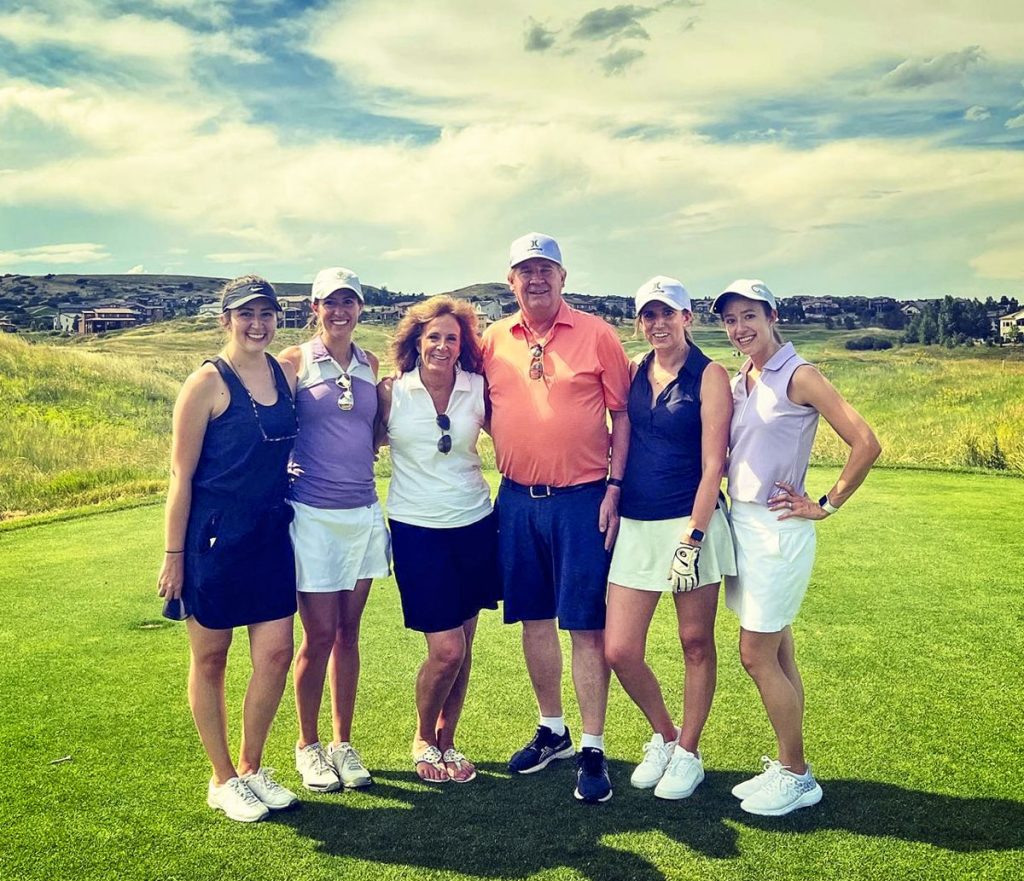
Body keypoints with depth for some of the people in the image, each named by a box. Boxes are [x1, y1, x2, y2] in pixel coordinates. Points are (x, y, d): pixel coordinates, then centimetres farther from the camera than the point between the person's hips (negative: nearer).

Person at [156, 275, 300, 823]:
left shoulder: (286, 375, 6)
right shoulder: (207, 383, -10)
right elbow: (181, 475, -9)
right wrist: (173, 555, -9)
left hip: (270, 534, 5)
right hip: (214, 537, -5)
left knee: (276, 653, 5)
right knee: (210, 658, 9)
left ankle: (251, 768, 26)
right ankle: (223, 780, 25)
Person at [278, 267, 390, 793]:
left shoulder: (370, 365, 10)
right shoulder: (294, 361, -2)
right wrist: (287, 470, -13)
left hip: (363, 512, 4)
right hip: (312, 513, -4)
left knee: (348, 633, 11)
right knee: (319, 635, 1)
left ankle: (343, 744, 25)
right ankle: (307, 746, 21)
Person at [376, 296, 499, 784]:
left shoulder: (477, 390, 0)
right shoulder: (391, 392, -4)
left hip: (474, 525, 3)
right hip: (417, 529, -3)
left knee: (463, 646, 8)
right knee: (446, 649, -6)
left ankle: (446, 741, 30)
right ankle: (422, 738, 22)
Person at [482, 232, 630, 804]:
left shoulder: (597, 334, -2)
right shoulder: (493, 342, 7)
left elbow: (622, 414, -2)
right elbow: (486, 412, 16)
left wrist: (614, 488, -8)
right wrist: (503, 480, 5)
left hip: (582, 498, -4)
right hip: (517, 500, 4)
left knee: (586, 625, -1)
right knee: (534, 618, 13)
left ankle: (593, 749, 11)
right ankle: (552, 731, 30)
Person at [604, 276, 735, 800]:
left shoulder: (710, 376, -5)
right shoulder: (634, 372, 9)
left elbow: (713, 464, -10)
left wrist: (692, 539, -15)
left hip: (691, 524, -4)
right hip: (635, 526, 5)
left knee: (696, 645, 8)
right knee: (619, 652, 2)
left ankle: (688, 754, 27)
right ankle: (663, 736, 28)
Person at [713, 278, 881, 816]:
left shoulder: (799, 377, -11)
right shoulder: (738, 382, 11)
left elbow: (866, 444, -17)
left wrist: (826, 505, -11)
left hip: (777, 529, -7)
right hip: (742, 524, 7)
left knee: (757, 656, -4)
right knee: (777, 653, 13)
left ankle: (797, 778, 12)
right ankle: (787, 767, 24)